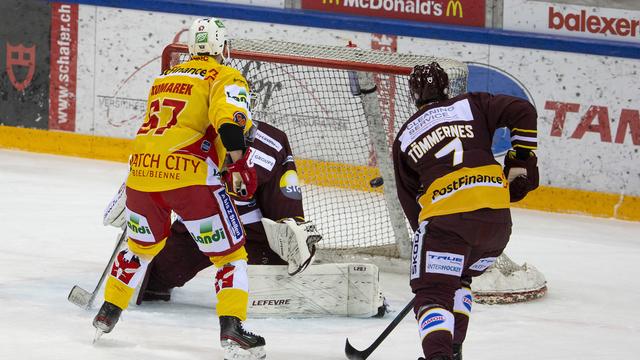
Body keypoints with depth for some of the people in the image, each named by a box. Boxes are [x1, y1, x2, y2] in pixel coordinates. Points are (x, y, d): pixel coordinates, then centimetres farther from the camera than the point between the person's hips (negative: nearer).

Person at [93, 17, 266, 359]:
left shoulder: (165, 78, 26)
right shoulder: (225, 77, 5)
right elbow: (229, 114, -16)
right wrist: (237, 162, -18)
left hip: (142, 167, 6)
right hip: (190, 175, -6)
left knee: (142, 245, 30)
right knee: (229, 252, 3)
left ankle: (106, 314, 35)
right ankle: (232, 328, -11)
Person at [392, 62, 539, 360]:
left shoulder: (404, 138, 19)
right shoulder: (471, 105, 17)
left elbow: (409, 199, 21)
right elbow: (523, 112, 6)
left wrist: (427, 234, 29)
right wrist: (520, 163, 14)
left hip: (443, 216, -3)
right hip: (496, 212, 3)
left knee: (433, 292, -2)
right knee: (458, 279, 27)